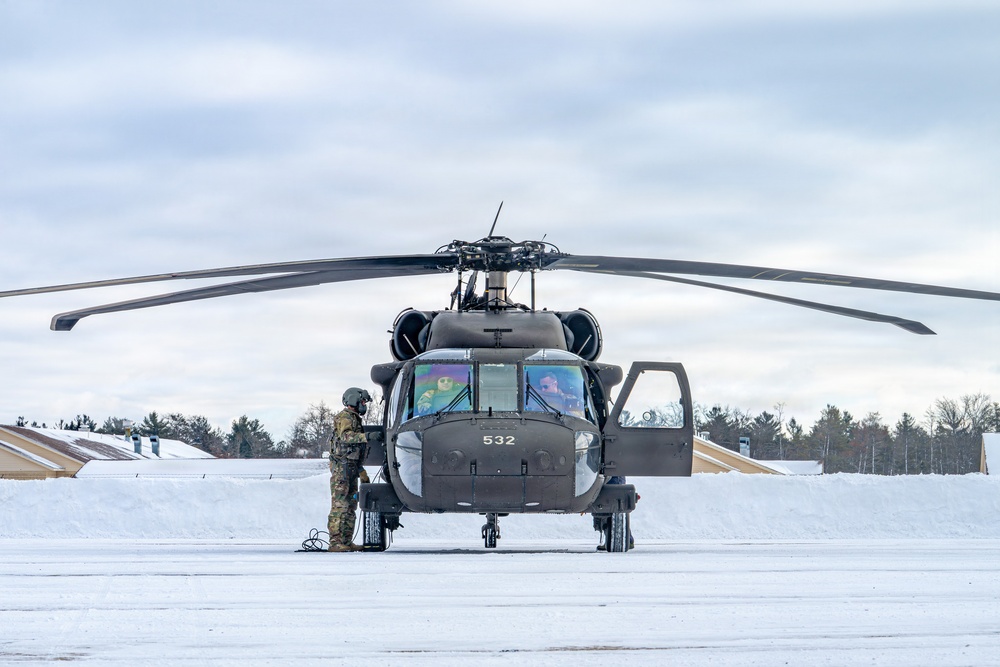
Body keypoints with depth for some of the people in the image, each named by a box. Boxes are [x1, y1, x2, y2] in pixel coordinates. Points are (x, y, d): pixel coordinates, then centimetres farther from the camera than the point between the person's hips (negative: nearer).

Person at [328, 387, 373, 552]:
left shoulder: (355, 419, 26)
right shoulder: (345, 417, -5)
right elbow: (345, 436, -25)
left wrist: (362, 472, 28)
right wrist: (366, 436, -33)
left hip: (352, 467, 10)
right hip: (342, 465, -10)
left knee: (351, 505, 9)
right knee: (340, 504, -13)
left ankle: (347, 541, 10)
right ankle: (335, 542, -18)